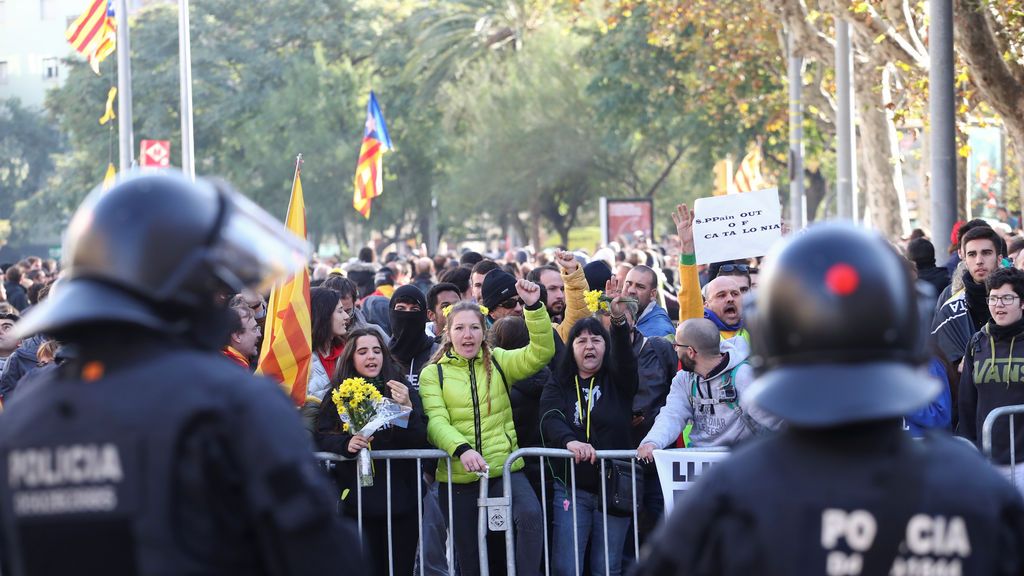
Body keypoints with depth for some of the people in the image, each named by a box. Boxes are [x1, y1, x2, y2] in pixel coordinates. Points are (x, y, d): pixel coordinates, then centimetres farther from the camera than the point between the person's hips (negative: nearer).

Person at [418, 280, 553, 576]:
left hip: (505, 468, 0)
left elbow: (541, 353, -5)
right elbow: (435, 420, -9)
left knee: (531, 514, -30)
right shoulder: (432, 373, 5)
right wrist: (462, 449, -28)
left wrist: (534, 307, -18)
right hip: (458, 477, 0)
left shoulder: (499, 362, 9)